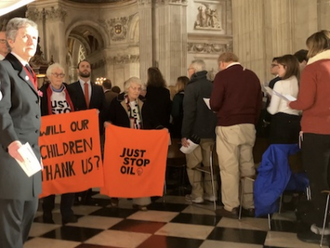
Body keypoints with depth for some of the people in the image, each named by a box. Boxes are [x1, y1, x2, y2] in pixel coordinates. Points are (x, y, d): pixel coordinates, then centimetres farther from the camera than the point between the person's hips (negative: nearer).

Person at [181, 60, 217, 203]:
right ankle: (210, 193, 18)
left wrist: (184, 134, -16)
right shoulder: (212, 87, 8)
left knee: (193, 164, 3)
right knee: (208, 163, 13)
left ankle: (197, 195, 6)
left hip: (195, 133, -6)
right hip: (210, 132, 6)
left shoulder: (191, 87, -12)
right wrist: (213, 130, 17)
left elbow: (188, 112, -19)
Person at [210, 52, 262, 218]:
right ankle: (249, 205, 19)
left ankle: (231, 207, 5)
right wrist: (253, 121, 17)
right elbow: (259, 103, 10)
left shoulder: (222, 75, -6)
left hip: (228, 126, -6)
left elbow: (214, 104, -12)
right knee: (247, 166, 12)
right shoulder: (252, 76, 10)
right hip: (248, 126, 6)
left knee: (229, 167, 0)